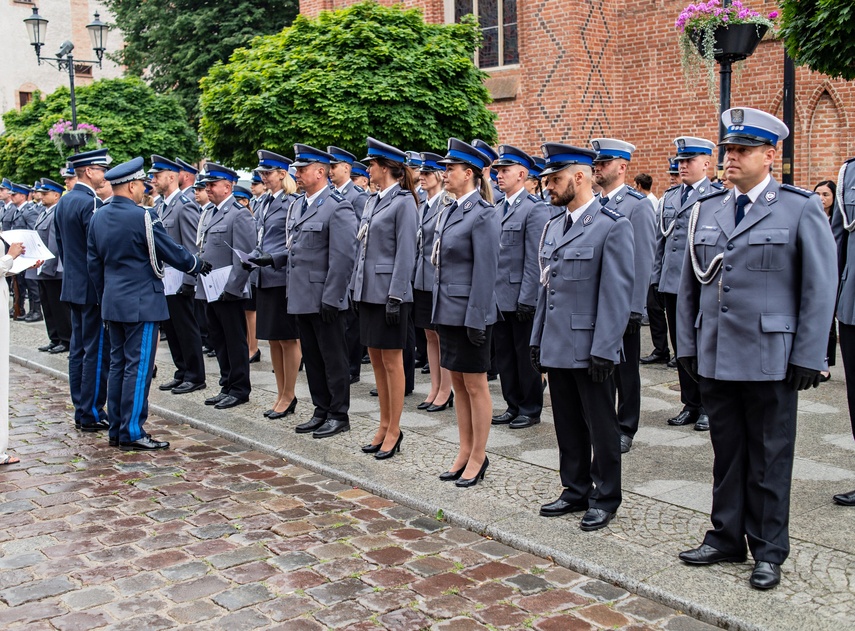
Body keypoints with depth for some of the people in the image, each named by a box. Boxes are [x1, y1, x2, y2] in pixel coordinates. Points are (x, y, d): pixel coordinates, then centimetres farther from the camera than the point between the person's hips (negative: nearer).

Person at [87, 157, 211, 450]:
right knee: (138, 366, -3)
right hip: (142, 303, -8)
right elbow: (172, 253, -9)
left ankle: (117, 430, 18)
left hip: (113, 302, 8)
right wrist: (197, 265, 9)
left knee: (118, 364, 13)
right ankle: (132, 433, 0)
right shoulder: (143, 217, -16)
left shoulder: (98, 217, 7)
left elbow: (93, 263, 13)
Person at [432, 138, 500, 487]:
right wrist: (439, 309, 15)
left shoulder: (483, 214, -14)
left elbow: (485, 270, -17)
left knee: (475, 385, 3)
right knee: (458, 383, 14)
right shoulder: (449, 210, 12)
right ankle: (465, 453, 25)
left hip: (470, 312, -9)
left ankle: (478, 457, 15)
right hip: (448, 311, 9)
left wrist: (476, 318, -19)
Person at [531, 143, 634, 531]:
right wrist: (538, 339, 14)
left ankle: (605, 499, 19)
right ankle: (576, 491, 29)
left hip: (589, 350, -7)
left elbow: (617, 294, -15)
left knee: (601, 427, 6)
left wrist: (603, 350, -18)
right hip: (557, 348, 7)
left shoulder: (613, 226, -11)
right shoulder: (553, 227, 13)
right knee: (568, 426, 15)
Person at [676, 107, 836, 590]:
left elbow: (820, 289, -5)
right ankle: (726, 538, 28)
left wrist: (807, 358, -9)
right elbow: (691, 284, 14)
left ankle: (769, 551, 21)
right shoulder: (706, 210, 9)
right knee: (727, 453, 14)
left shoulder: (802, 210, -4)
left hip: (770, 359, -4)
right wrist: (687, 345, 10)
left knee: (770, 458, 7)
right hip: (715, 358, 4)